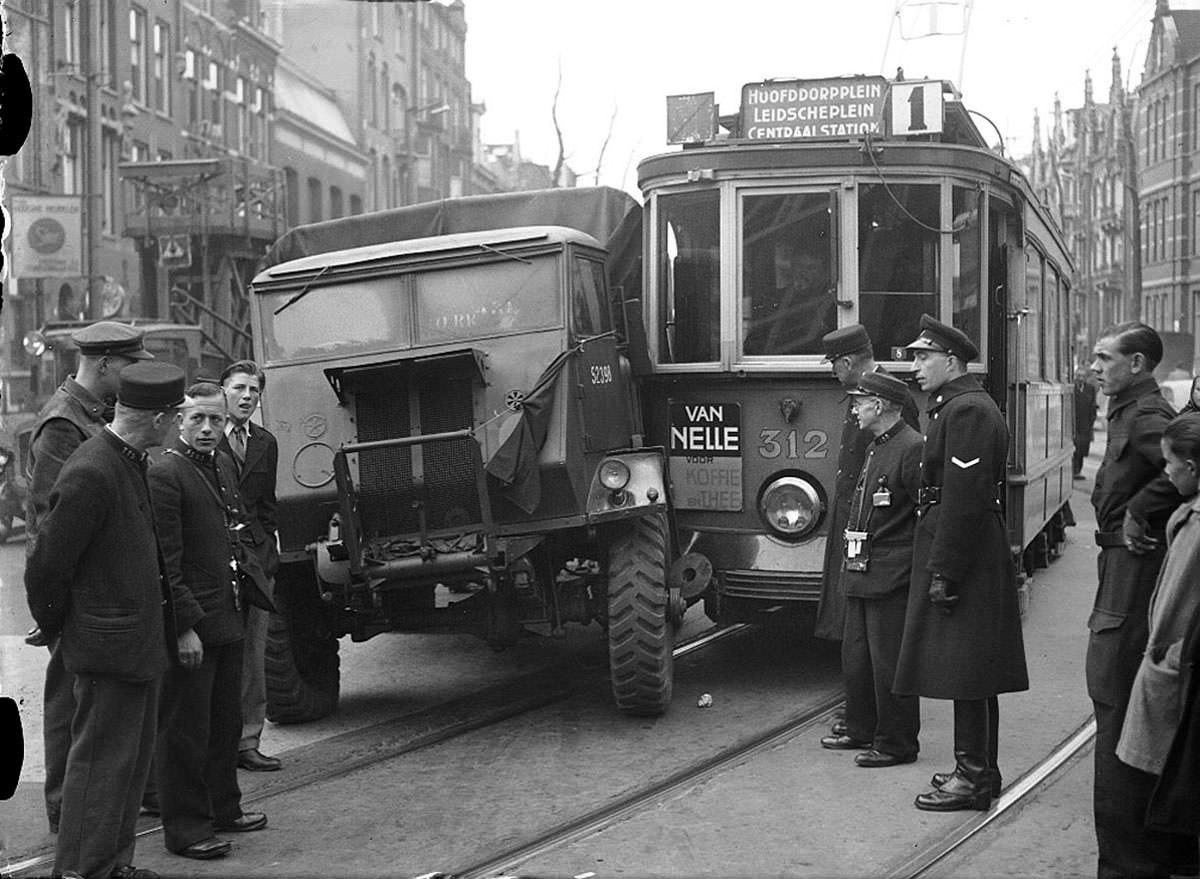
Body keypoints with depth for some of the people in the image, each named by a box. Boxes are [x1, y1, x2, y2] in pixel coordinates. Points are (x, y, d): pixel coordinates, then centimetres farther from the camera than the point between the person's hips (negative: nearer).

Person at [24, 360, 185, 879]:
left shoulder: (130, 463, 10)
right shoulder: (91, 473, -23)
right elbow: (46, 564, -19)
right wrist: (53, 627, -5)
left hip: (140, 640, 10)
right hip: (110, 644, -10)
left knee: (133, 758, 17)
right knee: (101, 760, -1)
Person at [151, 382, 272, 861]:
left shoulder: (224, 464, 11)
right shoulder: (165, 474, -16)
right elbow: (165, 562, -19)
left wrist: (247, 567, 11)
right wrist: (185, 627, -21)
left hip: (228, 618, 9)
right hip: (190, 624, -9)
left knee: (226, 722, 19)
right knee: (186, 730, 1)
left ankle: (224, 808, 32)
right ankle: (186, 829, 9)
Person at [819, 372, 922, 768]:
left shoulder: (912, 449, -15)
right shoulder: (874, 449, 16)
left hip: (891, 579, -10)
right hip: (860, 573, 10)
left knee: (889, 662, -2)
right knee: (855, 657, 16)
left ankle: (896, 743, 7)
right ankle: (862, 730, 29)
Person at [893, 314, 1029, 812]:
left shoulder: (967, 411, -16)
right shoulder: (955, 407, 17)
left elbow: (963, 499, -22)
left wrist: (943, 572, -22)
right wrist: (938, 564, 20)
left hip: (963, 557, -10)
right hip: (971, 560, 10)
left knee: (965, 672, -5)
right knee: (970, 674, 15)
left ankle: (974, 777, 1)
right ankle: (977, 768, 22)